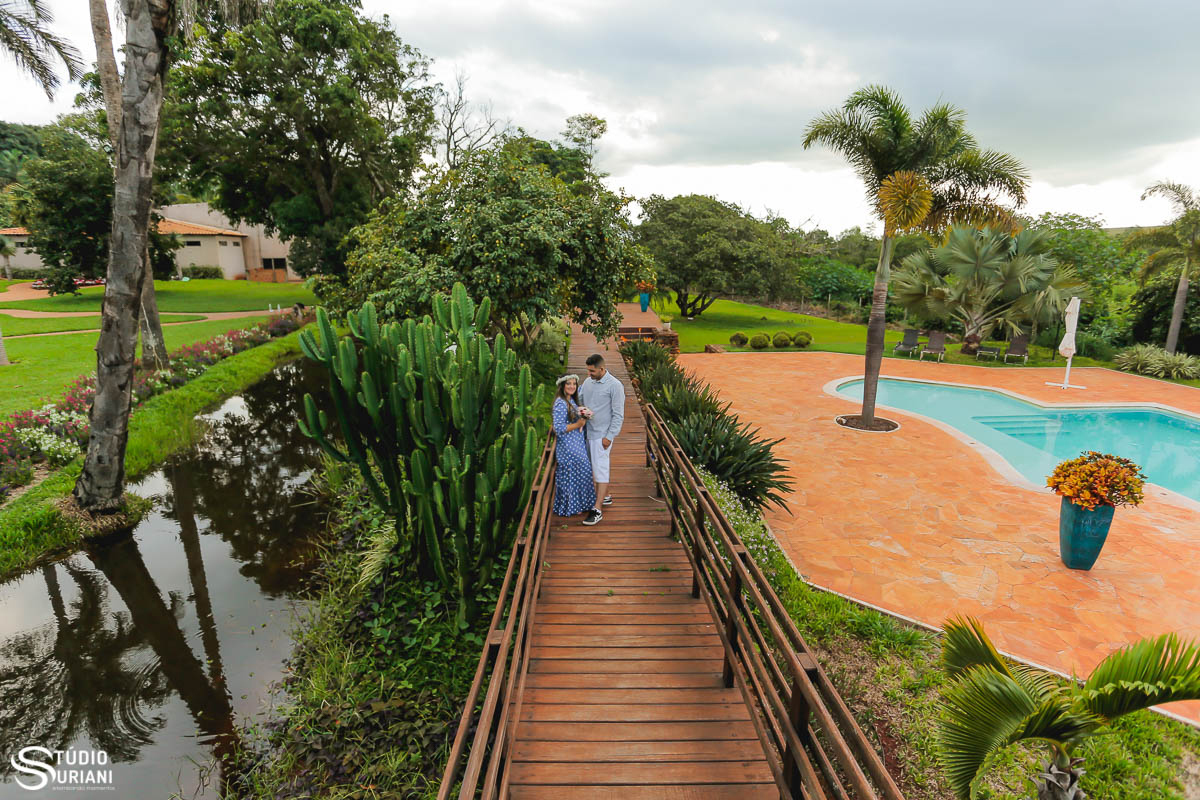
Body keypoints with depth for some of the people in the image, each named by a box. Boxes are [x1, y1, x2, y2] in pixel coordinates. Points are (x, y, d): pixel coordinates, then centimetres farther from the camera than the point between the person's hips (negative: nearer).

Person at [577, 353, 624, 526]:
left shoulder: (615, 386, -14)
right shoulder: (587, 382, 6)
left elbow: (618, 415, -13)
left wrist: (609, 437, -16)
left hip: (602, 436, -7)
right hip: (588, 433, 7)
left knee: (601, 470, -5)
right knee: (595, 467, 17)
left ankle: (597, 510, -3)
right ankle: (606, 496, 35)